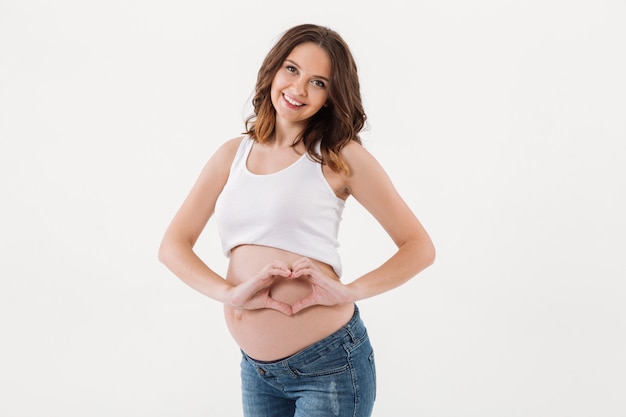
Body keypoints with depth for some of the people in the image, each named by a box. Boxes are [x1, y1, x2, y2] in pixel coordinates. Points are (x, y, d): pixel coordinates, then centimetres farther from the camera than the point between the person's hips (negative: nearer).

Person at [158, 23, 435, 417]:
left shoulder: (340, 156, -5)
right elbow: (173, 245, 2)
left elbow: (420, 247, -5)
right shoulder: (233, 154, 6)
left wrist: (349, 291, -19)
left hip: (328, 364, -4)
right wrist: (231, 293, -15)